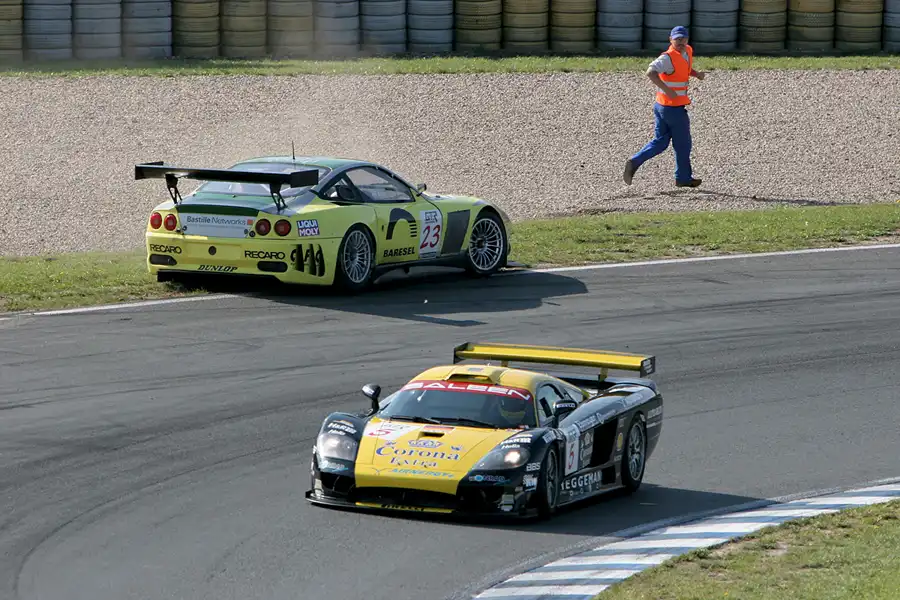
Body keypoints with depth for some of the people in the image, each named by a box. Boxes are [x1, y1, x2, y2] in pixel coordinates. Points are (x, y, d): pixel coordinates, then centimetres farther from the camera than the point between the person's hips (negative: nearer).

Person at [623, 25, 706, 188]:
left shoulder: (688, 51, 9)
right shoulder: (668, 57, -19)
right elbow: (651, 72, -31)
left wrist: (697, 74, 10)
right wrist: (667, 89, -34)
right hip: (673, 108, -9)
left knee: (660, 141, 13)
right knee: (683, 144, 6)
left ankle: (634, 162, 5)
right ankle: (683, 178, 19)